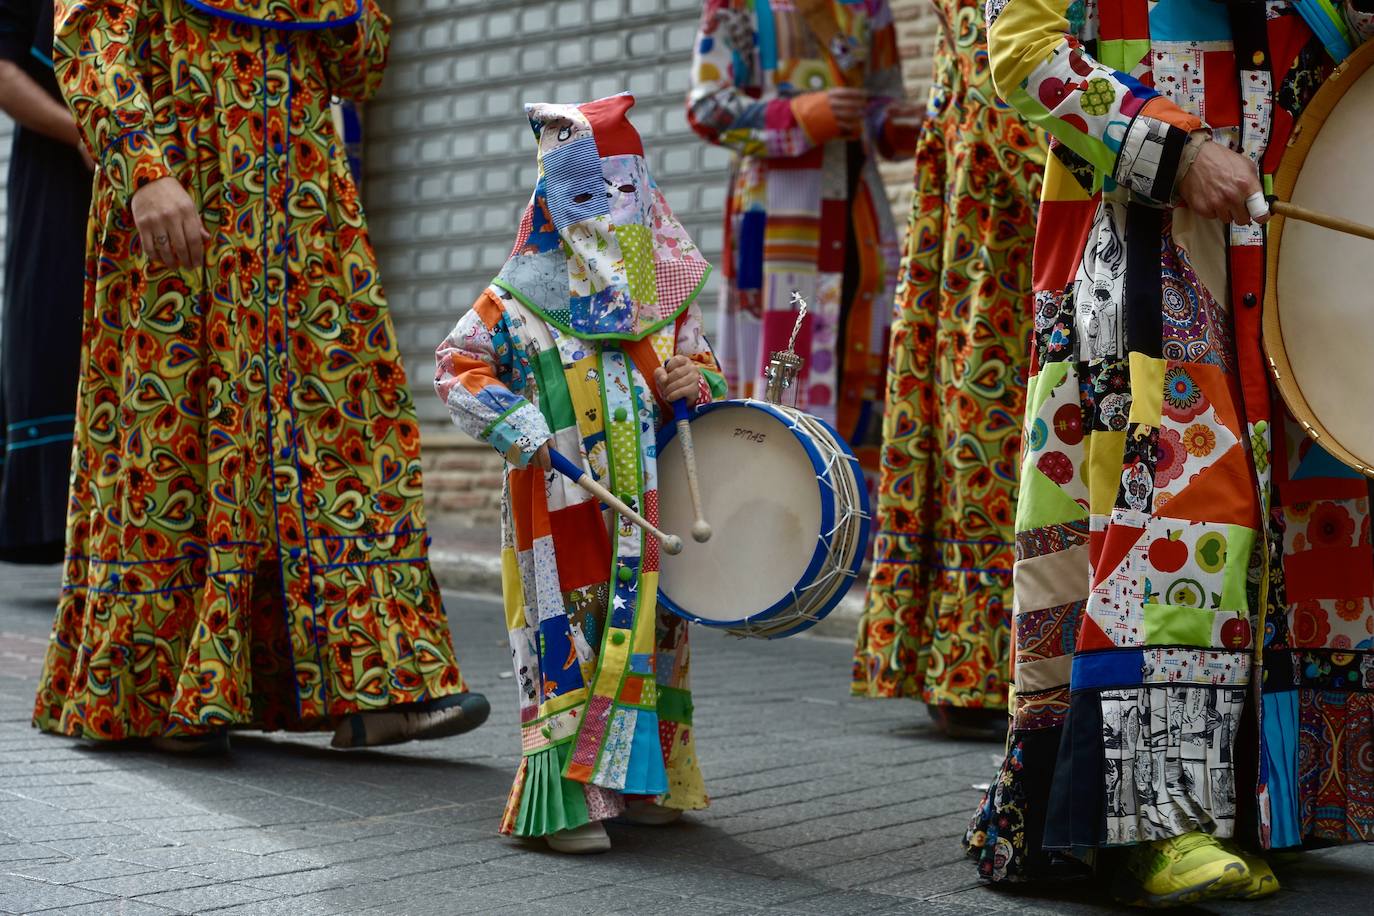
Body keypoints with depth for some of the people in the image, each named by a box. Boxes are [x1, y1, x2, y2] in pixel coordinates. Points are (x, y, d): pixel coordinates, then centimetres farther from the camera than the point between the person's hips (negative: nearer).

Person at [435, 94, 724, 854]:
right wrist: (506, 416, -17)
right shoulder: (522, 297, -3)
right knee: (563, 631, -5)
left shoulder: (668, 293, 9)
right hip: (558, 499, -5)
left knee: (652, 622, 11)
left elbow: (700, 368, 18)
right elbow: (457, 363, -2)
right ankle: (565, 796, 0)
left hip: (651, 502, 5)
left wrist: (698, 384, -5)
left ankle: (639, 777, 25)